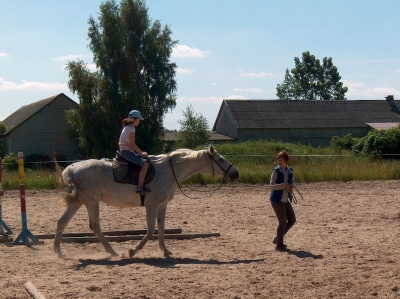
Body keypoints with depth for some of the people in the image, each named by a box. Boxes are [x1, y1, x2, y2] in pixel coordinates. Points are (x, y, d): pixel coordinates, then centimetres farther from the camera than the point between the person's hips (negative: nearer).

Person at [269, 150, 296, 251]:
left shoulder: (290, 171, 6)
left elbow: (292, 182, 18)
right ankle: (279, 245, 6)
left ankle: (278, 238, 25)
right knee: (283, 222, -7)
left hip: (285, 200, 7)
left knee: (292, 220, 11)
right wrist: (284, 186, -28)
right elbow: (271, 185, -18)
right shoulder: (276, 171, -11)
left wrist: (291, 187, -5)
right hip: (277, 200, -7)